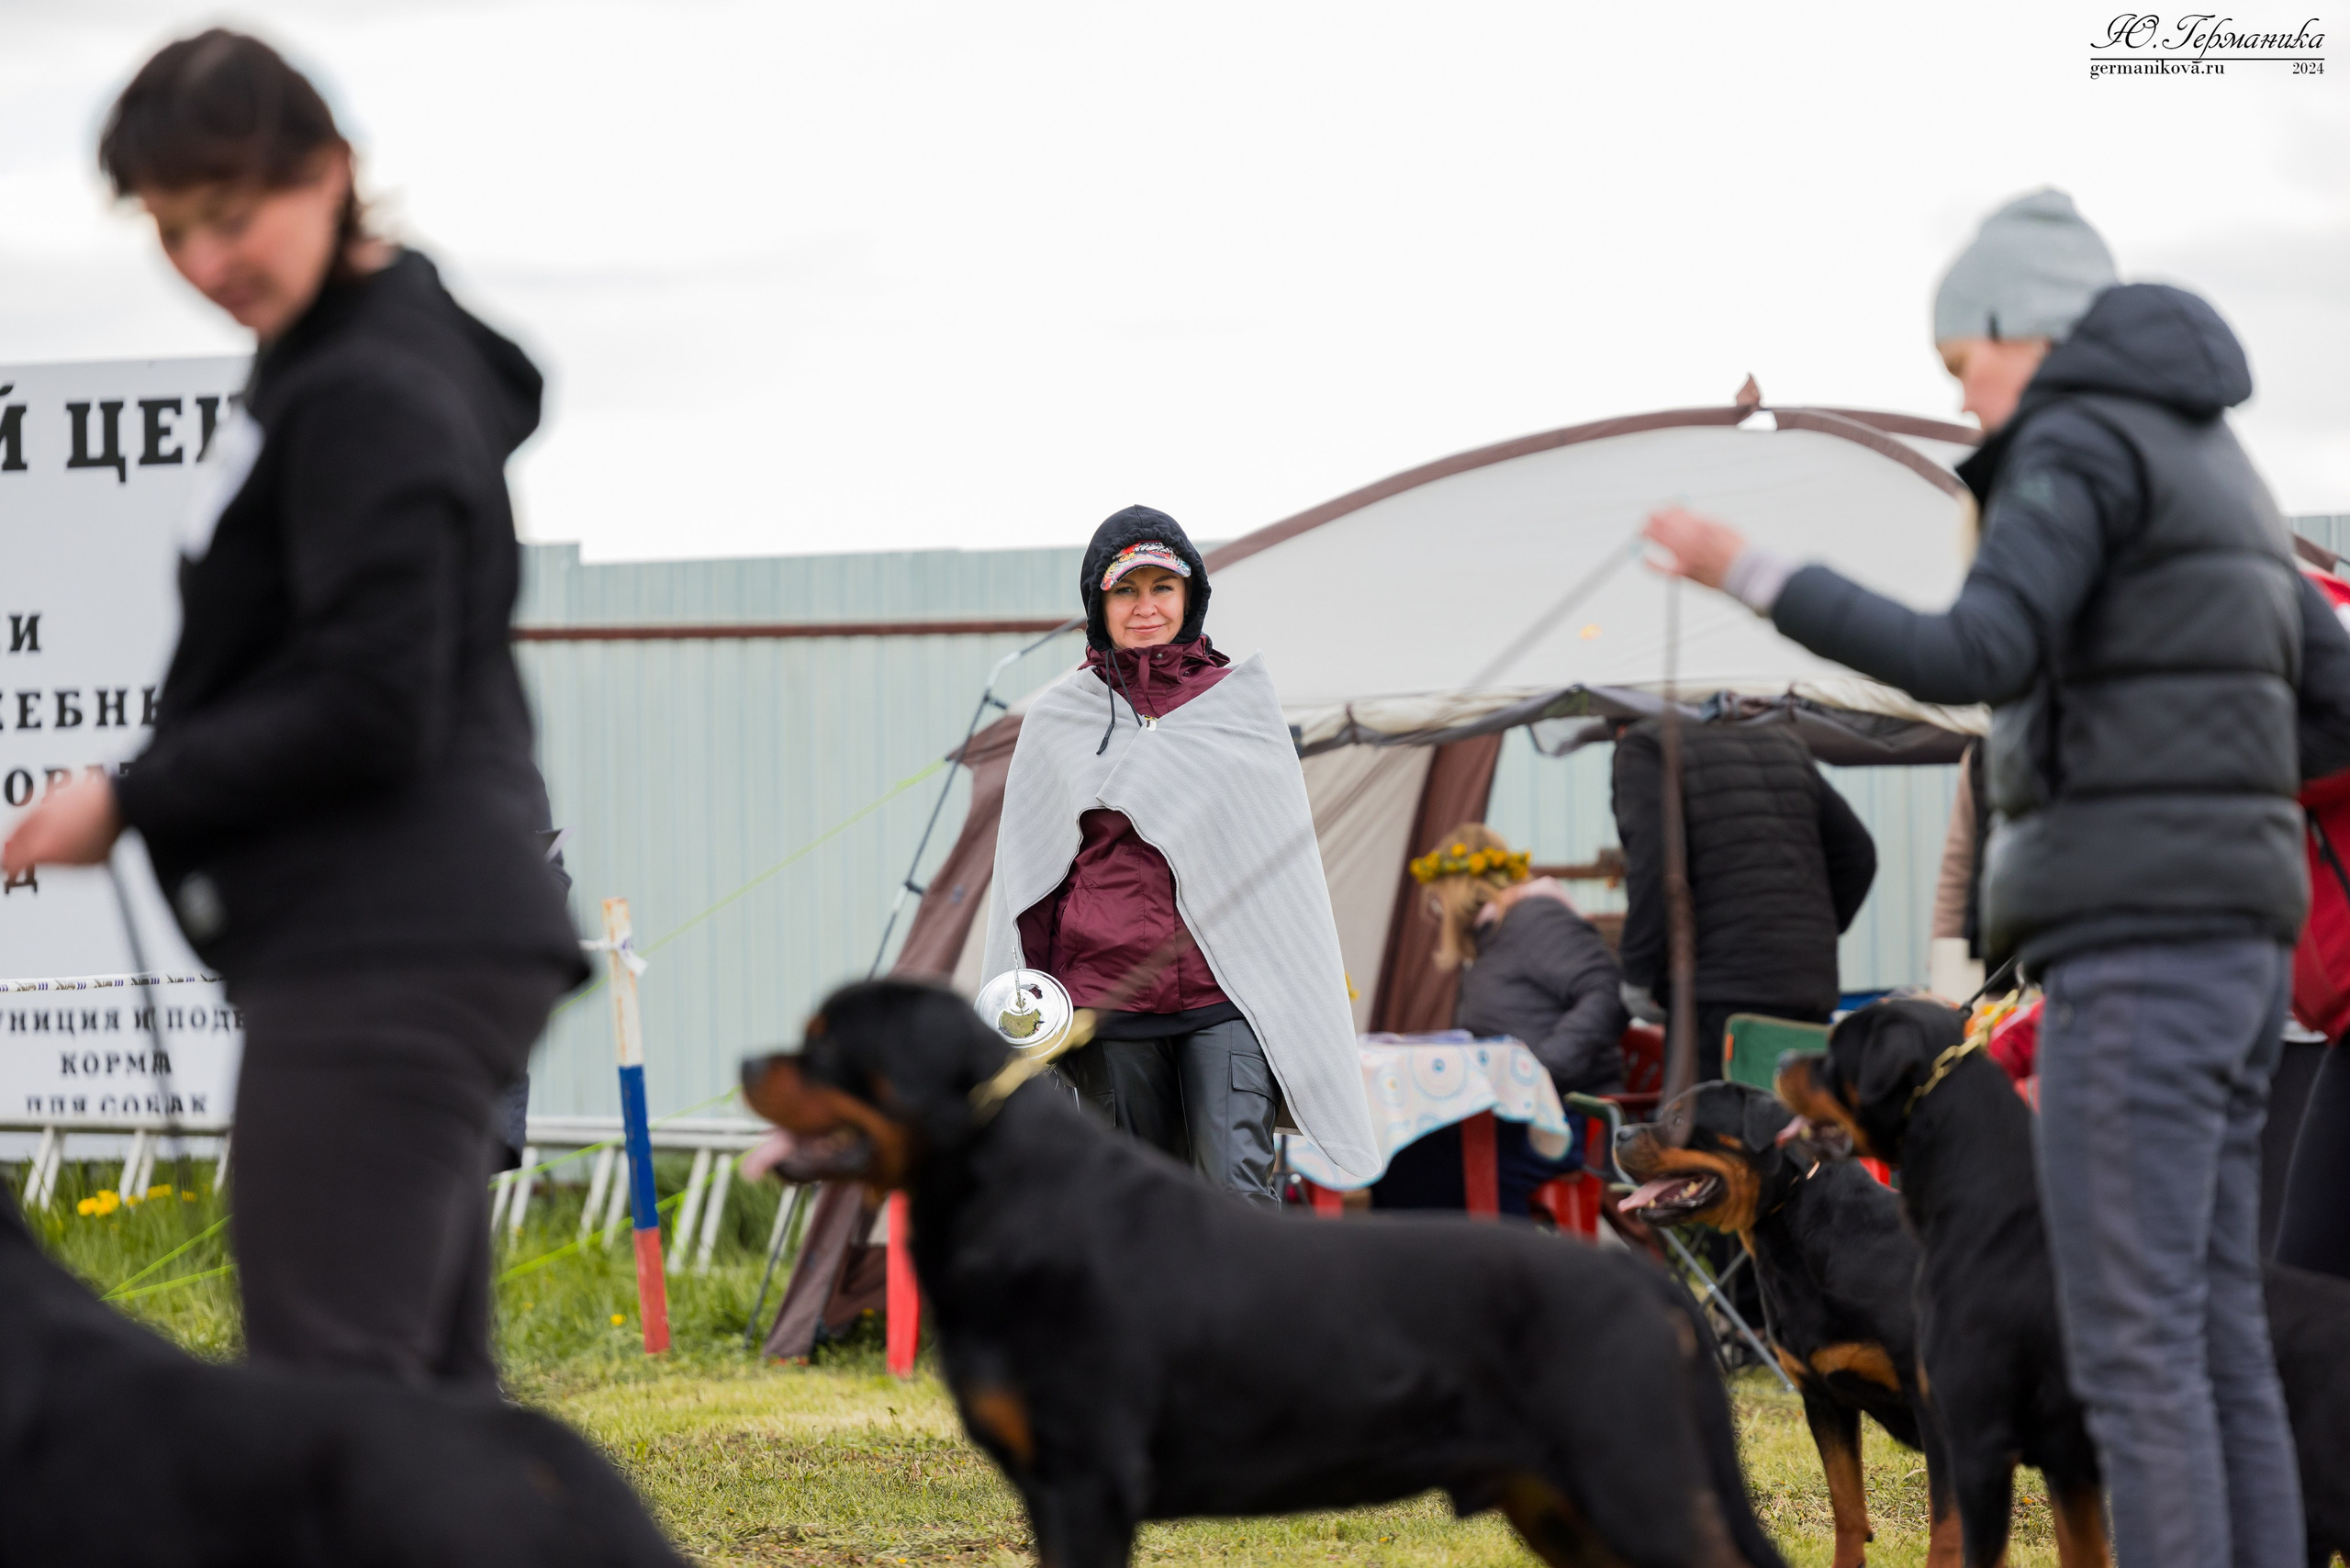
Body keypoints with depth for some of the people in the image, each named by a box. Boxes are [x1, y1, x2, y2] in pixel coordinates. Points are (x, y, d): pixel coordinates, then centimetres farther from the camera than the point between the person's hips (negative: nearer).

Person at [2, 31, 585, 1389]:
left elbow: (369, 711, -20)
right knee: (428, 1394, 13)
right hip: (425, 944, 11)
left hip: (383, 962, -11)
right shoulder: (388, 351, 17)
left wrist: (132, 800, -13)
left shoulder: (368, 399, -14)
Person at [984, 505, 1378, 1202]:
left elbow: (1288, 858, 11)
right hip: (1107, 994, 1)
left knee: (1238, 1184, -16)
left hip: (1225, 993, -1)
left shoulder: (1241, 705, 8)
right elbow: (1028, 877, 11)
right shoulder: (1058, 721, 8)